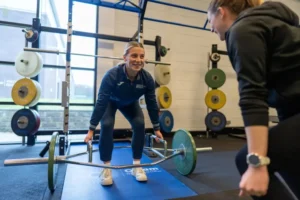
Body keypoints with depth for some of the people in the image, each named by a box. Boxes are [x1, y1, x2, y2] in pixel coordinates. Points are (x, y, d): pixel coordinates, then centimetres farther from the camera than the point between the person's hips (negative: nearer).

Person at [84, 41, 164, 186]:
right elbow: (101, 103, -36)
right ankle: (106, 168, -6)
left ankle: (136, 165, 0)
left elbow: (152, 104, -19)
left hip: (130, 103, 3)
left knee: (139, 125, -17)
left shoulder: (147, 78, -31)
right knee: (107, 125, -24)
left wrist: (157, 129, -13)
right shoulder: (112, 75, -40)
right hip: (111, 102, -2)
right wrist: (91, 130, -33)